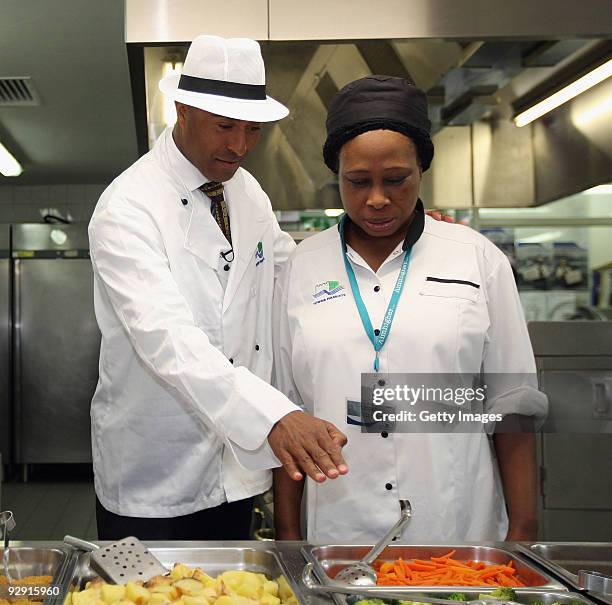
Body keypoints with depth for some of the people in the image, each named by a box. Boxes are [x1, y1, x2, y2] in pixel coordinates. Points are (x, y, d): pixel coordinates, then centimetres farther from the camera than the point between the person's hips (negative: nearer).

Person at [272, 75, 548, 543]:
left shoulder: (478, 259, 2)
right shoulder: (303, 267, 5)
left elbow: (511, 405, 2)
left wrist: (522, 531, -1)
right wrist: (288, 534, 5)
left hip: (457, 527, 0)